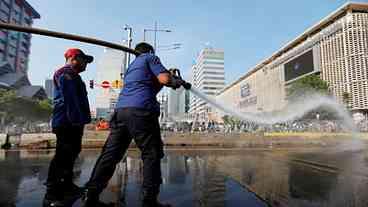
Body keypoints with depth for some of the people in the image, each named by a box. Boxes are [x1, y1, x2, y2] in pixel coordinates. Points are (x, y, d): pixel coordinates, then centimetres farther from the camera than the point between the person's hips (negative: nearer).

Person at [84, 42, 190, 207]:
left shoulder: (131, 66, 34)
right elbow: (165, 79, -3)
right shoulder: (150, 57, 12)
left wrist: (171, 79, 35)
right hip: (141, 110, -7)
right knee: (152, 154, 0)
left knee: (110, 154, 9)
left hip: (121, 110, 8)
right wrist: (176, 81, 18)